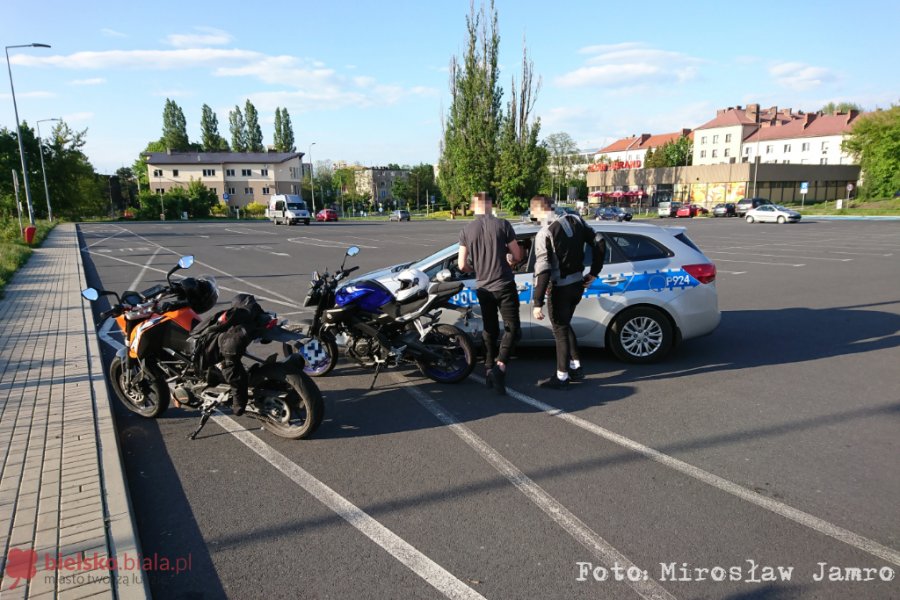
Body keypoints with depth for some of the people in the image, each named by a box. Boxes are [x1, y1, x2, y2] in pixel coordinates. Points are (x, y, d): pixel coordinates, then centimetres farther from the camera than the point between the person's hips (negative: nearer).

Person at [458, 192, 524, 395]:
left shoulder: (466, 230, -1)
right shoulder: (503, 225, -7)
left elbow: (462, 265, -1)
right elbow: (517, 256, -3)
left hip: (483, 288, 3)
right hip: (504, 286, -3)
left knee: (490, 329, 18)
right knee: (512, 328, 3)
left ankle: (489, 368, 20)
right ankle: (500, 366, -16)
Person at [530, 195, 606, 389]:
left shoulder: (544, 233, -18)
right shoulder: (575, 220, 2)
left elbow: (543, 270, -23)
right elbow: (599, 243, 4)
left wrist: (538, 303, -21)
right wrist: (594, 272, 10)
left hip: (560, 288, -7)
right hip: (578, 284, 7)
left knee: (560, 331, 6)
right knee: (565, 325, 23)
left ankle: (562, 378, 15)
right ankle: (576, 368, 29)